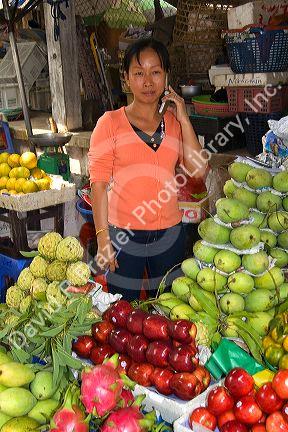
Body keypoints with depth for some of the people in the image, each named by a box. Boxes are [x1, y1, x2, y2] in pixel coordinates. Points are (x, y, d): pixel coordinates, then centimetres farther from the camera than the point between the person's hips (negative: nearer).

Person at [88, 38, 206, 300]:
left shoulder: (174, 123, 7)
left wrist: (183, 118, -6)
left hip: (169, 234, 4)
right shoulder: (111, 123, -4)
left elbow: (198, 170, -6)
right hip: (123, 235, -3)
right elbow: (99, 183, -7)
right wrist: (103, 238, -11)